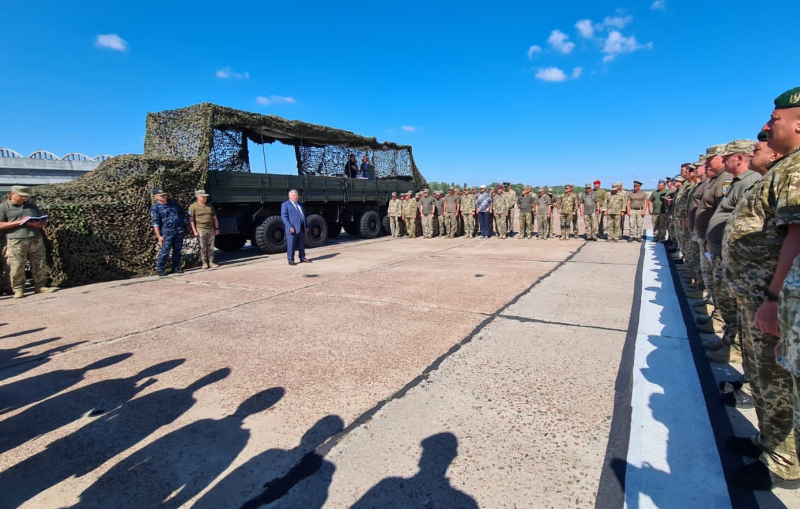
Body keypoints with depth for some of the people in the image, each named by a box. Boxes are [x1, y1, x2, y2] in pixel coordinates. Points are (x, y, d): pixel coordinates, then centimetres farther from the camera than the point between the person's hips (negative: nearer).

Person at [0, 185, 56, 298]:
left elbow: (44, 221, 22)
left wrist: (39, 224, -2)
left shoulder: (32, 207, 21)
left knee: (40, 265, 3)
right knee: (17, 268, -4)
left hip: (36, 239, 4)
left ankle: (40, 286, 12)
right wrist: (19, 222, -12)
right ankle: (18, 290, 6)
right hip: (16, 241, -4)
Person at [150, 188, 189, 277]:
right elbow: (155, 223, -8)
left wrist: (187, 224, 19)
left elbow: (182, 214, 20)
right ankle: (160, 269, 4)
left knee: (177, 250, 8)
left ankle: (176, 268, 17)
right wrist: (159, 236, -14)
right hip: (167, 232, -5)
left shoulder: (173, 203, 12)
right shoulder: (155, 208, -3)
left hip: (179, 230, 5)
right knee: (164, 251, -7)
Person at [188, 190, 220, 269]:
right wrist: (194, 231, -11)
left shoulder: (210, 206, 16)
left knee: (211, 247, 6)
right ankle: (204, 263, 5)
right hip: (200, 229, -5)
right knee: (202, 248, -2)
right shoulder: (193, 207, -1)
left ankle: (211, 262, 12)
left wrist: (216, 228, 12)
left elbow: (214, 218, 20)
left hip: (211, 229, 5)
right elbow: (191, 220, -5)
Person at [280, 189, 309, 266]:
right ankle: (290, 260, 4)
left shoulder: (299, 204, 19)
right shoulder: (285, 204, -2)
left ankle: (302, 258, 21)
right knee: (291, 245, -3)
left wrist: (306, 226, 12)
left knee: (302, 244, 12)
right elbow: (284, 217, -10)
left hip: (301, 228, 6)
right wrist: (290, 227, -19)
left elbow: (304, 215, 21)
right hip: (292, 229, -6)